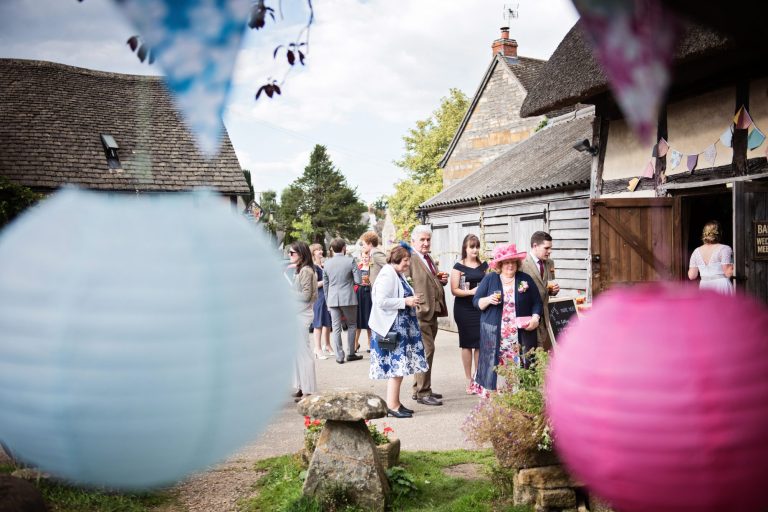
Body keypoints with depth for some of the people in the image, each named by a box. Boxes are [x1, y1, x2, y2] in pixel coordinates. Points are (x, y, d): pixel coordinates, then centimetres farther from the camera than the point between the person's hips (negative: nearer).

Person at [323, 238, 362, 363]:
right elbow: (358, 281, -8)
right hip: (348, 298, -2)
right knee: (351, 325, 14)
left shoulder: (327, 263, 4)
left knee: (336, 328, 6)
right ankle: (350, 354, 15)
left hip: (333, 299, 3)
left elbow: (325, 284, 10)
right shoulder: (350, 261, -7)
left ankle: (339, 356, 8)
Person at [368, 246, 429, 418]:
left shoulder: (398, 275, 15)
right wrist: (406, 301, -18)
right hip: (392, 328, -10)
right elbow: (381, 301, -23)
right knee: (397, 365, -6)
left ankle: (394, 403, 18)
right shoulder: (387, 275, -15)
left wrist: (411, 300, 10)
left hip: (402, 326, 10)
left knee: (398, 366, 11)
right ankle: (392, 406, 1)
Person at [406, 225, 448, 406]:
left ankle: (420, 389, 25)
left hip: (432, 311, 9)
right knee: (427, 350, -8)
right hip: (420, 312, -9)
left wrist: (442, 280, 8)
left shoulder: (429, 259, 18)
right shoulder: (410, 258, -11)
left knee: (425, 350, 15)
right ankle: (423, 393, 0)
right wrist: (414, 306, -22)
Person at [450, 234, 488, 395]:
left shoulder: (484, 265, 10)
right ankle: (469, 380, 12)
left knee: (480, 344, 4)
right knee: (467, 344, 4)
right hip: (464, 309, -3)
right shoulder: (458, 267, -2)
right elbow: (454, 290, -8)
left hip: (481, 308, 3)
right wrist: (471, 292, -20)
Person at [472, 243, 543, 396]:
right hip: (494, 336, -1)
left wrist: (535, 318, -8)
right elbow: (476, 302, 7)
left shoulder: (526, 279, 8)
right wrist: (488, 300, -13)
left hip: (521, 335, 1)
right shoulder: (489, 279, 7)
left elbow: (537, 302, 10)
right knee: (495, 367, -3)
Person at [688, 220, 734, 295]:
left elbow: (691, 276, 9)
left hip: (704, 287, 4)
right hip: (722, 285, -4)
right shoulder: (724, 249, -4)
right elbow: (728, 273, -11)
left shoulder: (697, 251, 8)